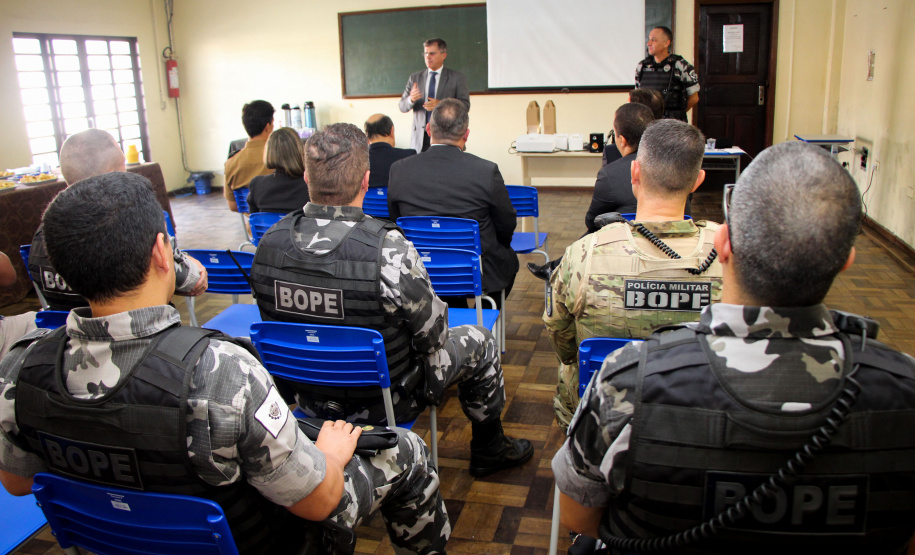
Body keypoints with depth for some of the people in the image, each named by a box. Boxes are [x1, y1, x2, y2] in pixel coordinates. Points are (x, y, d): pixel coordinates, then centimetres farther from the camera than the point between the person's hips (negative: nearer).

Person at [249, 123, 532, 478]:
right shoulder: (389, 250, -32)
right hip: (384, 404, -5)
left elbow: (278, 324, 1)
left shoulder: (269, 243, -15)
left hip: (309, 399, 6)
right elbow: (432, 336, -18)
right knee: (478, 342, 17)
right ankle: (488, 450, 40)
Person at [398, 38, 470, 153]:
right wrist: (411, 99, -14)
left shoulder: (457, 78, 7)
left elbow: (465, 105, -2)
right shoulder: (415, 77, 15)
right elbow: (402, 107, 10)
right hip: (420, 138, 2)